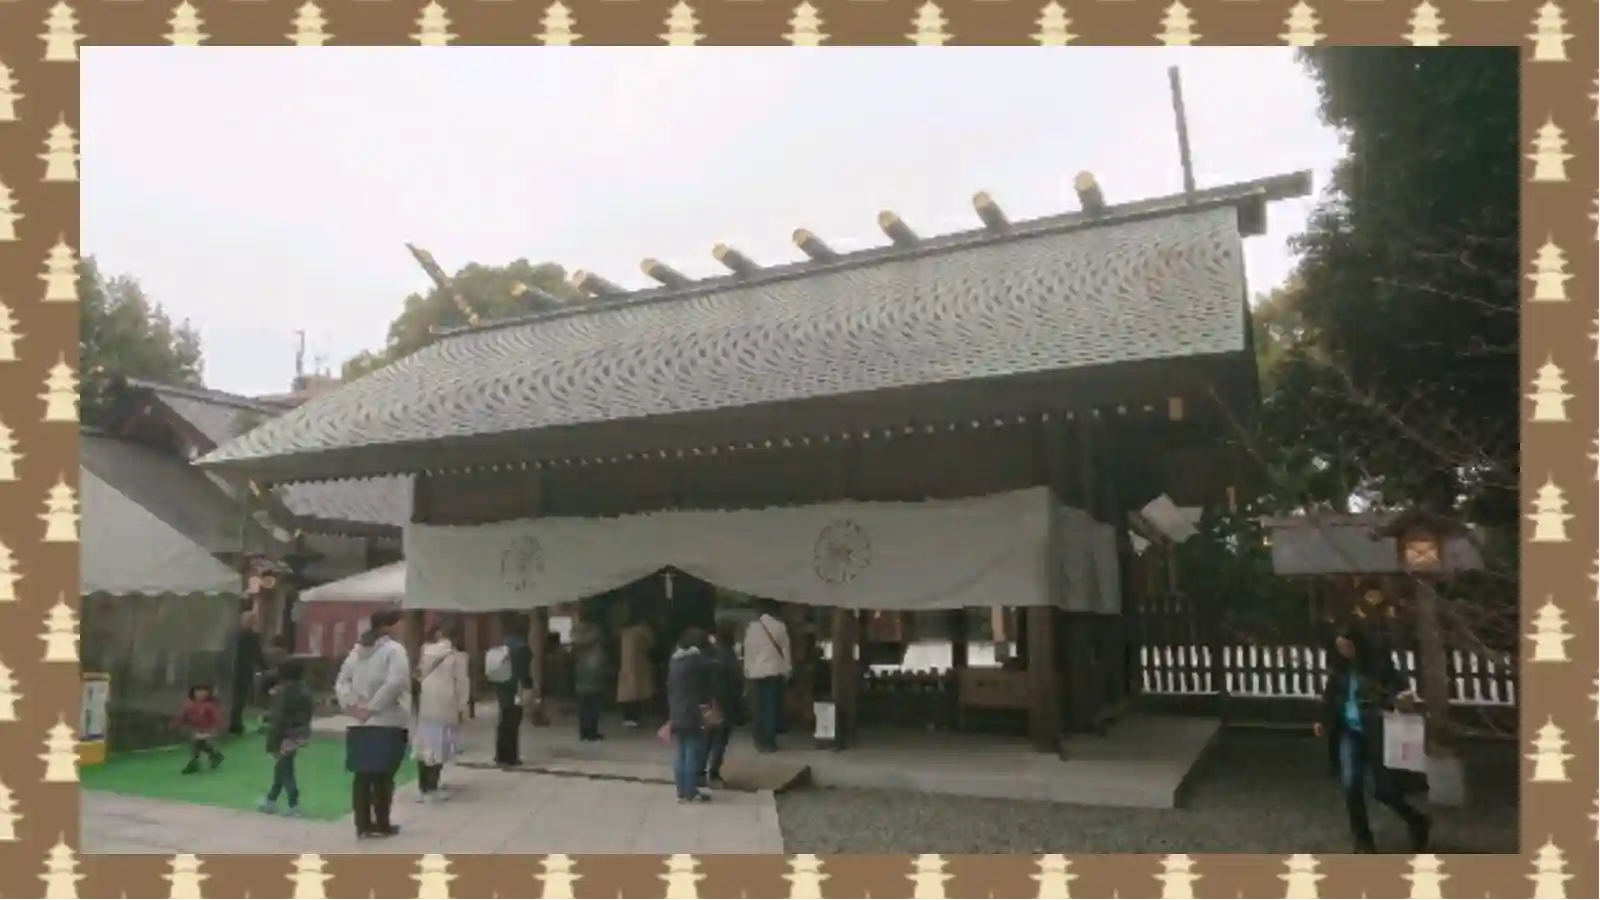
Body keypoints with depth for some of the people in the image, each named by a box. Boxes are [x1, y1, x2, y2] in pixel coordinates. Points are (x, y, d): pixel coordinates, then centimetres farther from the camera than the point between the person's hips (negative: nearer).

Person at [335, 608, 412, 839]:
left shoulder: (357, 649, 13)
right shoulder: (394, 649, -10)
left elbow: (342, 681, 9)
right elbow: (396, 682, -24)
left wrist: (351, 705, -1)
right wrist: (373, 706, -16)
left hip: (359, 724, 6)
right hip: (386, 723, -6)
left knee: (362, 776, 10)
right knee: (383, 776, 4)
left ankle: (363, 825, 14)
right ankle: (381, 825, 11)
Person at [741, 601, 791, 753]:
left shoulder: (752, 627, 3)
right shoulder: (780, 626, -1)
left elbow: (748, 650, 4)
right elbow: (785, 649, 1)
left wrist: (747, 671, 9)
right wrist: (787, 671, 7)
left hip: (756, 672, 2)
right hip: (775, 671, -2)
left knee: (759, 707, 7)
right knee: (772, 707, 2)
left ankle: (760, 742, 8)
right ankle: (769, 742, 1)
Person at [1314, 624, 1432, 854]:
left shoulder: (1380, 664, -7)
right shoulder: (1339, 670, 5)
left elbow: (1398, 691, -11)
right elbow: (1331, 699, 12)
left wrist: (1402, 699, -34)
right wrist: (1323, 722, 1)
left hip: (1376, 734, -3)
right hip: (1349, 732, 4)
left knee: (1383, 788, 0)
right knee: (1350, 785, -6)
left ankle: (1417, 823, 31)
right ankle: (1362, 839, 14)